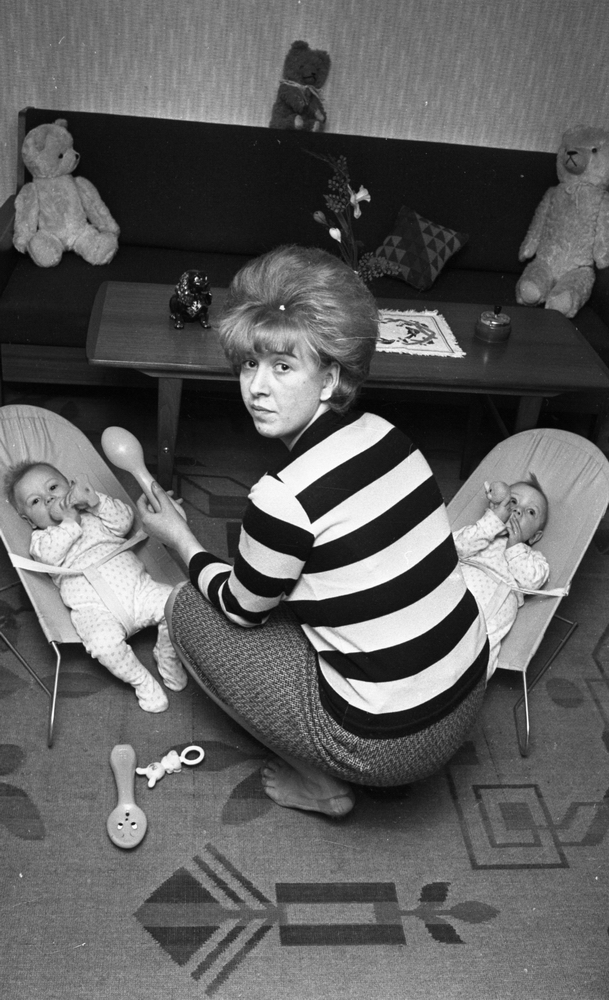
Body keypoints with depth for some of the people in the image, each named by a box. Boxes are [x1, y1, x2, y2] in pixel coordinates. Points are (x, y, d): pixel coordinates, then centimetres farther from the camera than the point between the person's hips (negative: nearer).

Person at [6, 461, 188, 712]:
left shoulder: (95, 515, 23)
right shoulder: (41, 539, 14)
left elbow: (124, 521, 4)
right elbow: (51, 555, -10)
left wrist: (95, 500, -6)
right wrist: (70, 521, -6)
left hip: (136, 586, 3)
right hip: (95, 609, -3)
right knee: (105, 641, -33)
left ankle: (167, 658, 8)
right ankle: (142, 682, -5)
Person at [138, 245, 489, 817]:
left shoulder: (284, 499, -25)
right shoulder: (381, 434, -3)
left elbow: (242, 609, -4)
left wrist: (179, 539, 10)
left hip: (394, 742, -8)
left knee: (188, 609, 6)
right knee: (287, 584, 24)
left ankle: (319, 784, 14)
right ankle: (330, 768, 25)